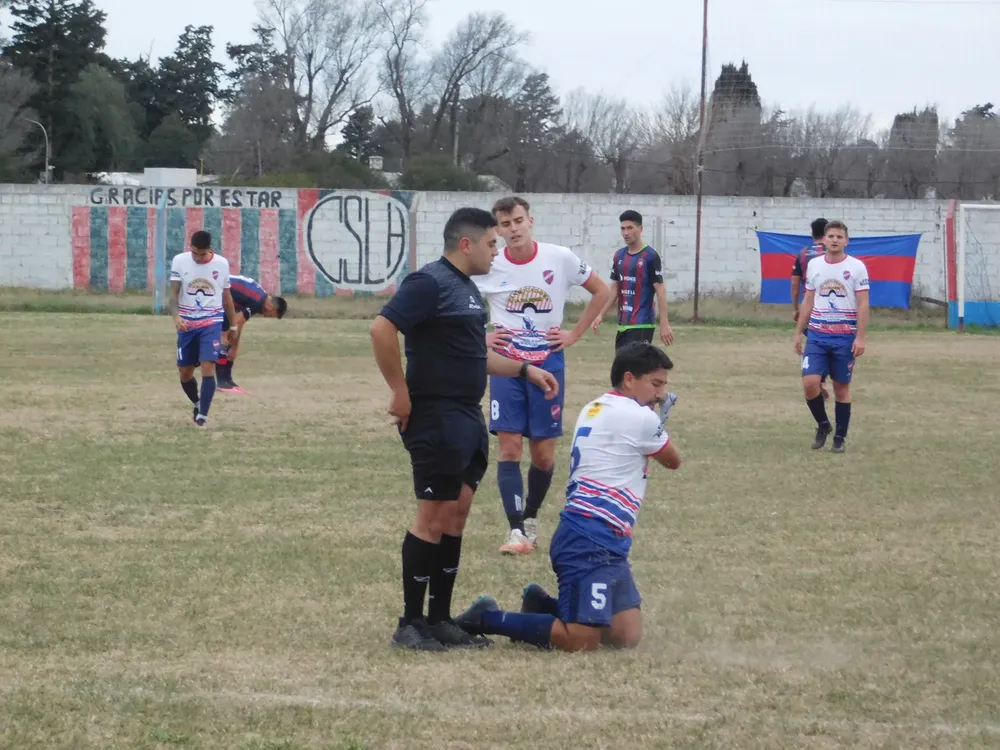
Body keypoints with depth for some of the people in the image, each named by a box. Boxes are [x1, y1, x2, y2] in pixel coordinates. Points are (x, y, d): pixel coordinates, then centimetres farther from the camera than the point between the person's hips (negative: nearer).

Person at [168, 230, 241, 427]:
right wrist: (176, 316, -27)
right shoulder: (180, 261, -6)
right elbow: (173, 293, -9)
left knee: (208, 366, -18)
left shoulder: (222, 264, -2)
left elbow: (227, 296, 11)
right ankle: (198, 404, 35)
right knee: (185, 372, 8)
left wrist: (233, 325, 16)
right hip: (187, 324, 1)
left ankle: (203, 415, -14)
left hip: (211, 323, -1)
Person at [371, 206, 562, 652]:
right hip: (437, 419, -10)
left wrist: (526, 370, 25)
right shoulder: (430, 283, -14)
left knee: (456, 515, 11)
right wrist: (401, 392, -20)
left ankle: (440, 620, 18)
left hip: (468, 418, 10)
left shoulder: (466, 288, 17)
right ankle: (410, 625, 1)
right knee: (433, 517, -5)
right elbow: (382, 329, -24)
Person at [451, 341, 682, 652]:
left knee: (628, 636, 7)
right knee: (580, 642, -17)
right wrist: (660, 433, 28)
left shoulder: (594, 409, 17)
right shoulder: (640, 418, -8)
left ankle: (543, 606, 16)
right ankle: (487, 619, -8)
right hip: (590, 542, -10)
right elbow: (673, 461, 8)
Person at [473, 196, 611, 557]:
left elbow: (602, 292, 6)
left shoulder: (560, 259, -7)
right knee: (509, 447, -8)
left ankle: (530, 520, 25)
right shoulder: (488, 267, -6)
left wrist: (574, 334, 1)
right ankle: (516, 531, -6)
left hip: (548, 363, 0)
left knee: (543, 452, 4)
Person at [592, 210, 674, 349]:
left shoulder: (650, 256, -9)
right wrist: (601, 315, 11)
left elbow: (660, 290, -11)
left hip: (642, 324, -7)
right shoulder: (619, 255, 11)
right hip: (623, 323, 7)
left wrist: (664, 324, -15)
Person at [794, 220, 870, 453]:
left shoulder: (857, 267, -4)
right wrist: (798, 332, 11)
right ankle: (822, 425, 13)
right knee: (809, 382, -10)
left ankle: (840, 438, 15)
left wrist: (860, 337, -13)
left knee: (842, 387, 5)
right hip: (817, 336, 2)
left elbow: (863, 304, -6)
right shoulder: (814, 265, 6)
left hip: (845, 338, -2)